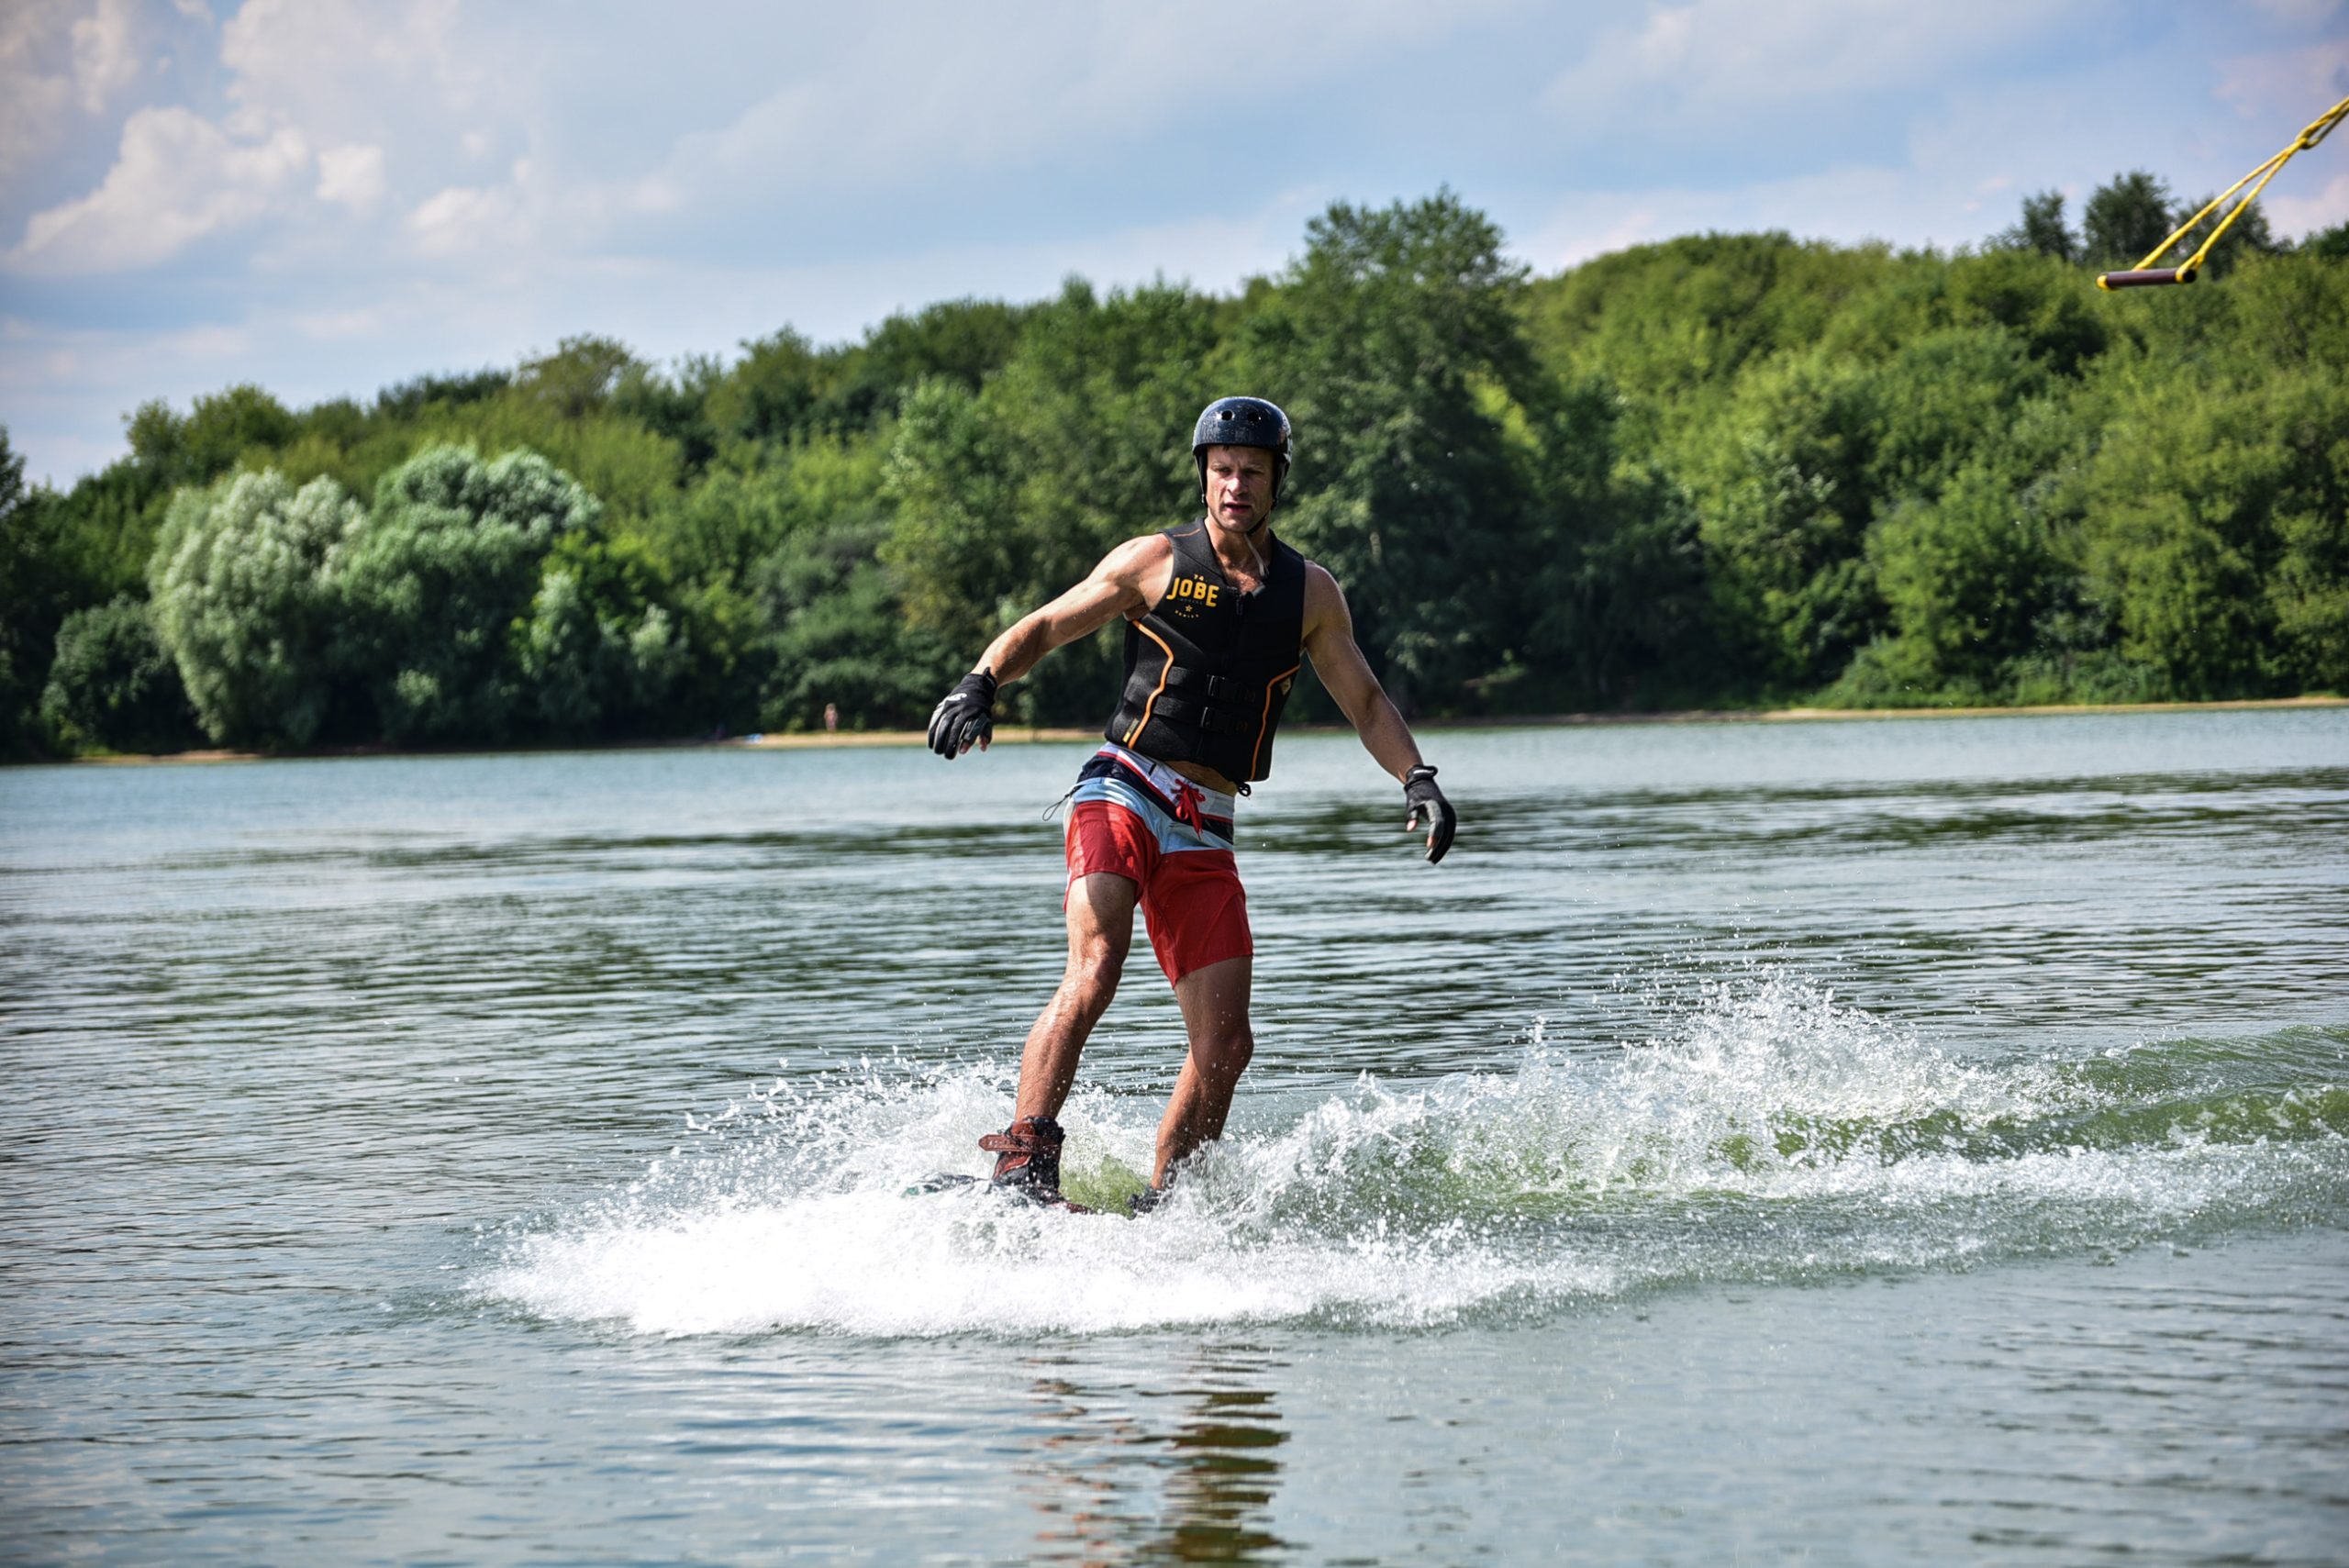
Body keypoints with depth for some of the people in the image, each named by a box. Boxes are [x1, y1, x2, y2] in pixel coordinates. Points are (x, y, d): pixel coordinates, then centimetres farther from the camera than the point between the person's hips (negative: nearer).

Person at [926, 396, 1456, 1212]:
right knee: (1094, 971, -27)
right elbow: (1042, 628, 7)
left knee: (1225, 1046, -5)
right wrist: (979, 686, -11)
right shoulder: (1156, 560, 5)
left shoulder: (1310, 592, 13)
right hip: (1121, 795, -4)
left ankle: (1158, 1206, 5)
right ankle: (1021, 1162, -31)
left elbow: (1365, 702, 18)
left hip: (1204, 836, 4)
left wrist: (1417, 780, 1)